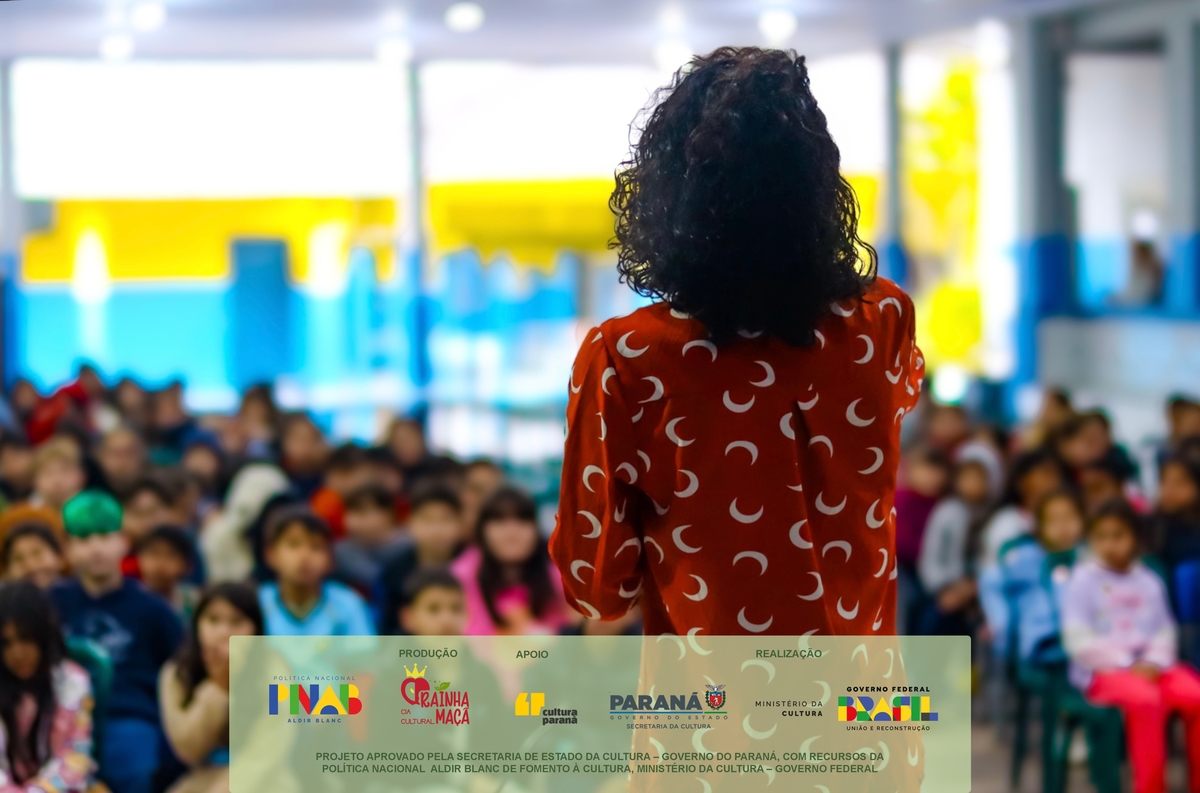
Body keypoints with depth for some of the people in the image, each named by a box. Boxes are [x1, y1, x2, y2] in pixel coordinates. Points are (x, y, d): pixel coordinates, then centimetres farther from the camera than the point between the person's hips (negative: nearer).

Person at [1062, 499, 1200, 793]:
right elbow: (1078, 639, -7)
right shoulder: (1083, 581, 0)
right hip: (1102, 670, -5)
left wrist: (1154, 663, -10)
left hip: (1149, 667, 5)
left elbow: (1165, 630, 11)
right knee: (1145, 699, -35)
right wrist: (1127, 666, -13)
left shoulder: (1149, 581, 14)